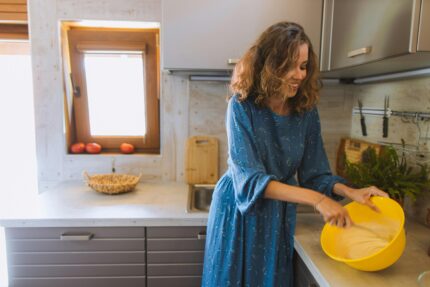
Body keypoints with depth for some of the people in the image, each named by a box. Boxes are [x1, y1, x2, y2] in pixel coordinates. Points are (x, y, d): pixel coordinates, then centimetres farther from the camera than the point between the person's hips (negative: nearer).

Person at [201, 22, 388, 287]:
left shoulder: (306, 111, -6)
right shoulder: (242, 107, -19)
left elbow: (315, 173, -2)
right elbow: (249, 178, -26)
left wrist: (350, 192, -21)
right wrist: (314, 198, -32)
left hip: (279, 215, 4)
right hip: (239, 212, -3)